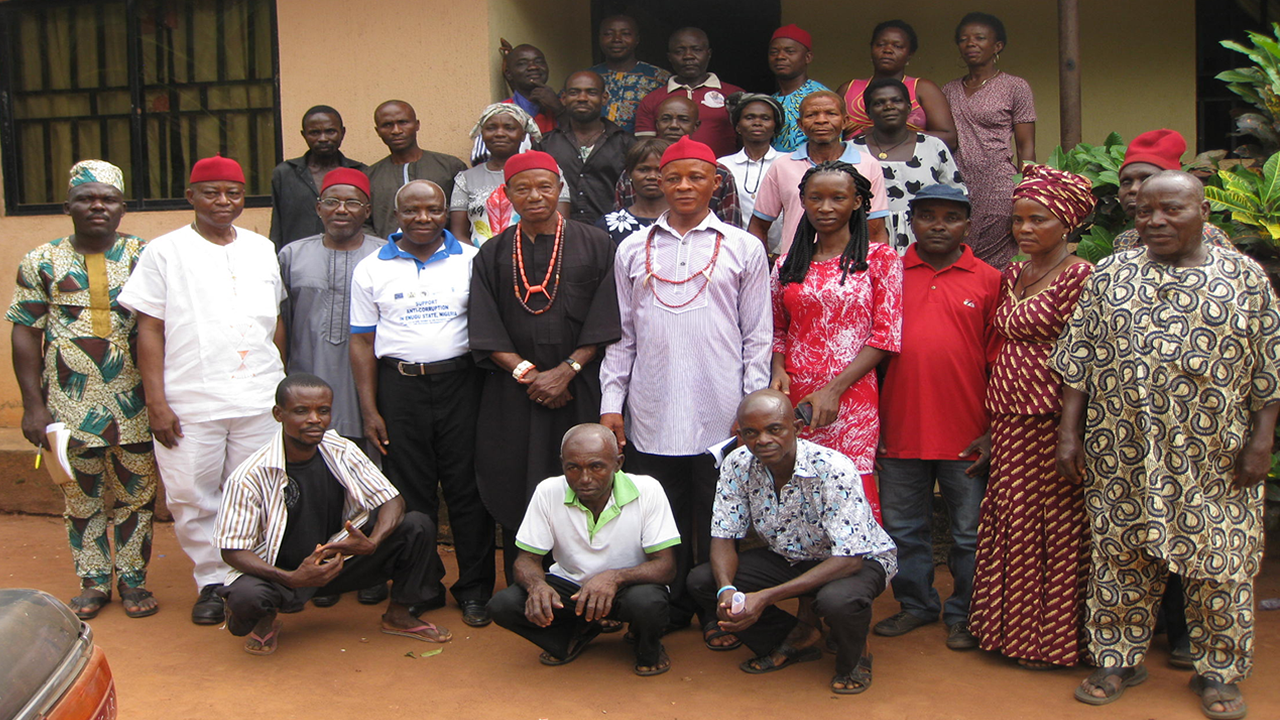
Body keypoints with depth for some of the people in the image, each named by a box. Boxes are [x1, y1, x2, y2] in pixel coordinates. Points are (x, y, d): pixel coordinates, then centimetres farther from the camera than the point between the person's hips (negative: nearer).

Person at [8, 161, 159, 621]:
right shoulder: (42, 262, 3)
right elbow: (25, 334, 2)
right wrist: (33, 405, -4)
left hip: (135, 404, 0)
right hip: (70, 405, 1)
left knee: (137, 494, 7)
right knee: (81, 498, 11)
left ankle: (133, 579, 22)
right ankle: (94, 582, 25)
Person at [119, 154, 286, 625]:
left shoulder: (262, 250, 12)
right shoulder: (165, 252, 3)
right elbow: (150, 330, -1)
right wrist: (156, 401, -7)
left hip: (259, 401, 2)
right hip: (189, 404, -2)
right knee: (191, 498, 3)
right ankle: (212, 581, 19)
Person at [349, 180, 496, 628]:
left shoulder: (471, 260, 5)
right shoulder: (371, 269, 7)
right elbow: (362, 343, 6)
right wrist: (370, 411, 0)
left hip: (459, 381, -1)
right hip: (399, 385, 1)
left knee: (467, 488, 2)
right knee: (410, 491, 7)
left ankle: (474, 590, 14)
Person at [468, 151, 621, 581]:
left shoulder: (594, 246, 6)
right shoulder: (493, 254, 11)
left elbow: (604, 324, -1)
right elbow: (485, 331, 4)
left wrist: (567, 371, -11)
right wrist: (526, 372, -9)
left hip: (580, 392, -1)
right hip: (513, 397, 1)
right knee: (516, 497, 1)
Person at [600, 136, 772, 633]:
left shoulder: (743, 249, 5)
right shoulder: (632, 250, 10)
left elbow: (757, 337, 5)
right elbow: (622, 335, 11)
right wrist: (611, 402, 5)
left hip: (720, 418, -2)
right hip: (651, 415, 2)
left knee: (716, 523, 6)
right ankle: (670, 610, 22)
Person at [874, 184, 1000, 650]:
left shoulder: (988, 281, 1)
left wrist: (993, 431, -3)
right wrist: (873, 422, 5)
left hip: (966, 435, -2)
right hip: (900, 431, 2)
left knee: (969, 532, 9)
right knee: (903, 528, 13)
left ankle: (963, 615, 25)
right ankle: (916, 604, 30)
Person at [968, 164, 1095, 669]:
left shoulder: (1079, 276, -10)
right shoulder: (1011, 276, 14)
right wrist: (992, 427, 14)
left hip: (1050, 420, -7)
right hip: (1009, 420, 7)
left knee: (1053, 525, 3)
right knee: (1009, 523, 12)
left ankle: (1051, 639, 17)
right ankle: (1014, 630, 25)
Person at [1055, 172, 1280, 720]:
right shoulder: (1110, 275, 5)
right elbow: (1078, 360, 4)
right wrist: (1069, 433, -1)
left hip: (1214, 459, -1)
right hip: (1121, 456, 1)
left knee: (1220, 566, 6)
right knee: (1120, 558, 8)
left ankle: (1218, 672, 23)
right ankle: (1119, 660, 24)